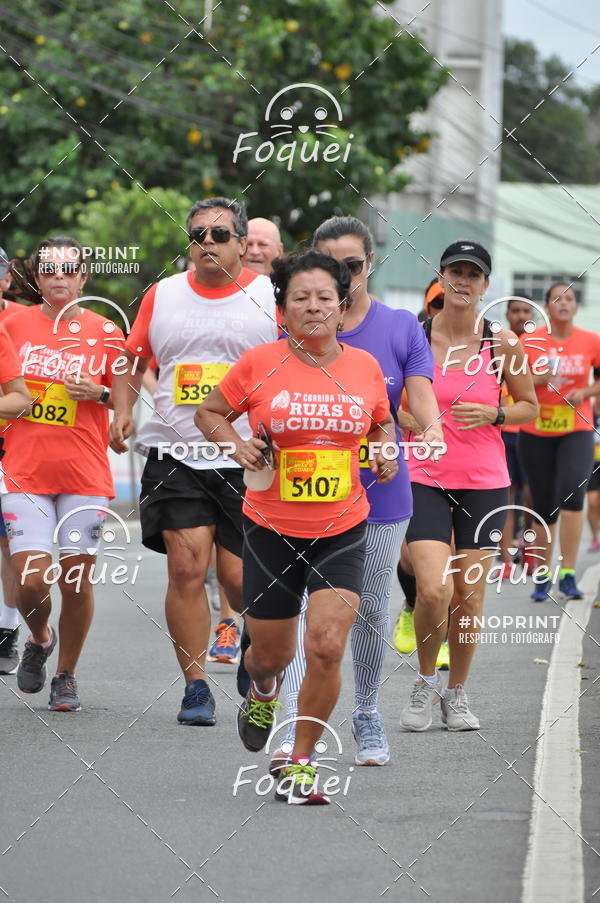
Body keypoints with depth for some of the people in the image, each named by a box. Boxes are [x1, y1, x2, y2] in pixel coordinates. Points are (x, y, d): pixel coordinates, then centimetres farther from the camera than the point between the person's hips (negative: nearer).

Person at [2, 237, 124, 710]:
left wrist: (100, 393, -10)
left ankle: (67, 676, 19)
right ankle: (39, 639, 24)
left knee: (76, 580, 0)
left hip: (85, 474, 0)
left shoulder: (105, 332, 2)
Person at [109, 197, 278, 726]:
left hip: (249, 462, -2)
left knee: (240, 578, -1)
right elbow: (133, 361, 19)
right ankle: (196, 689, -2)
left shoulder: (270, 297, 0)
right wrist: (123, 411, 2)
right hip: (175, 457, 2)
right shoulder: (162, 296, 9)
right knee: (186, 568, -10)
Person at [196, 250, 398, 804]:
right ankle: (263, 691, 51)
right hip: (272, 529, -1)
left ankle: (300, 763, 4)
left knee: (326, 649, -14)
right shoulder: (259, 364, -7)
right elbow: (209, 412, 7)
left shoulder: (366, 367, 1)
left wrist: (386, 450, 0)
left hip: (342, 532, 1)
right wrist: (237, 445, -11)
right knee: (270, 654, 11)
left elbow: (382, 422, 20)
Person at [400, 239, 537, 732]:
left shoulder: (502, 343, -1)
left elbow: (530, 407, 9)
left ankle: (457, 693, 23)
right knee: (433, 591, -14)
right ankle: (426, 682, 12)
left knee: (470, 594, 4)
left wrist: (493, 415, -8)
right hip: (424, 477, -1)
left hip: (484, 482, 1)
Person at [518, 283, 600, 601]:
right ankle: (542, 579, 21)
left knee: (572, 493, -23)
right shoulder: (530, 342, -2)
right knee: (544, 507, 6)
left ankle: (568, 575, -17)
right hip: (536, 433, 1)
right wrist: (539, 379, -18)